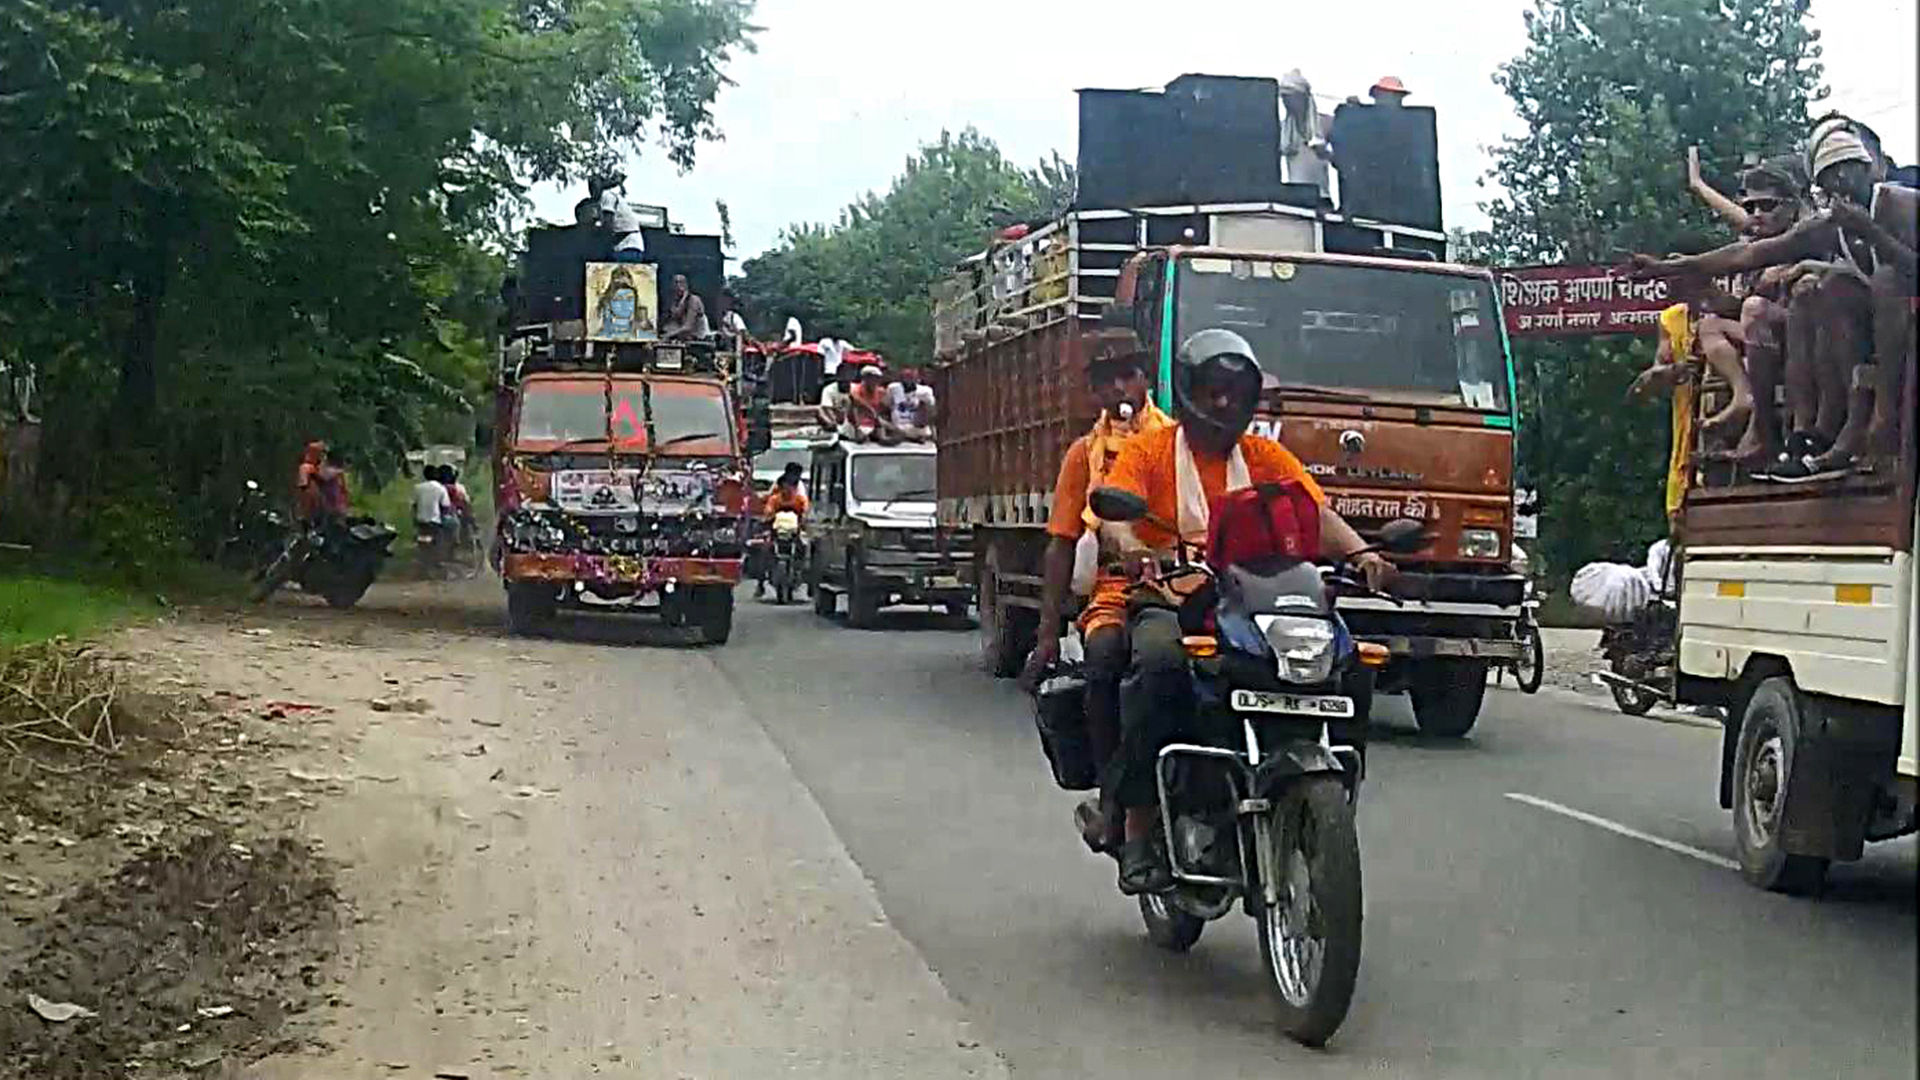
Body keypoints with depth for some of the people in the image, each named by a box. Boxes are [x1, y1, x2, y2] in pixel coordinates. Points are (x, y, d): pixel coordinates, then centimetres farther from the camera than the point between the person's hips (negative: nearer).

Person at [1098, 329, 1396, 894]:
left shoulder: (1265, 456, 19)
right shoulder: (1149, 449, 10)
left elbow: (1317, 511, 5)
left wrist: (1361, 552, -16)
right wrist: (1132, 548, -32)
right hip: (1169, 599, -3)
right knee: (1159, 659, -37)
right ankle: (1139, 828, -31)